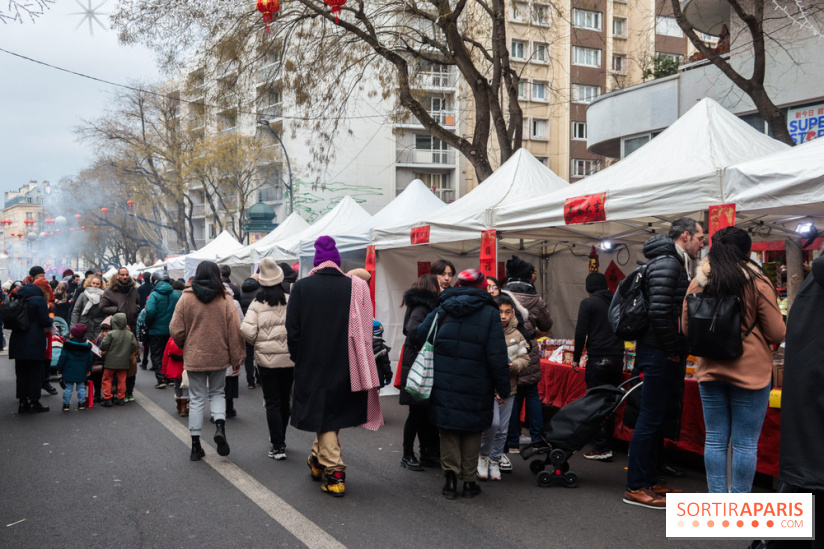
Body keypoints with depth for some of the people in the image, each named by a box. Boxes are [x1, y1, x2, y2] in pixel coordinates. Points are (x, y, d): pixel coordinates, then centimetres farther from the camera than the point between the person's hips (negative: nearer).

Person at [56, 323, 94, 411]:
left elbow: (62, 357, -9)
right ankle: (81, 403, 13)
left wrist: (59, 368, 2)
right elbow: (90, 358, 8)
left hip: (69, 371, -3)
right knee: (81, 387, 12)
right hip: (81, 372, 3)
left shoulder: (67, 345, -11)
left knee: (68, 387, 3)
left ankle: (66, 404, 5)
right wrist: (88, 369, 19)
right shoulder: (87, 346, 1)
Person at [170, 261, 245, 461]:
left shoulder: (186, 298, -5)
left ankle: (196, 445, 11)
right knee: (217, 393, 18)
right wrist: (237, 358, 1)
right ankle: (220, 426, -7)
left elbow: (176, 330, -2)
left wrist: (184, 347, 18)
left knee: (196, 399, 9)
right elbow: (234, 330, -7)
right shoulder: (225, 298, -7)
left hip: (194, 357, 0)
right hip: (219, 356, 0)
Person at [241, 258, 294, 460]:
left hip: (266, 359, -1)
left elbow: (247, 331, -15)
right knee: (284, 400, 17)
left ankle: (278, 447, 2)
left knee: (272, 403, 5)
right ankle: (280, 438, 34)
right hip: (288, 358, 2)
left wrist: (256, 343, 6)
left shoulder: (257, 304, -7)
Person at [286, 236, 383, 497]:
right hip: (344, 365, 2)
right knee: (333, 411, 20)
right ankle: (318, 460, 34)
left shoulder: (301, 287, -6)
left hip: (313, 365, -2)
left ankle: (334, 473, 2)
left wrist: (299, 358, 8)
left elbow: (292, 329, -5)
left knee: (323, 416, 7)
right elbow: (363, 329, -1)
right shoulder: (355, 287, -3)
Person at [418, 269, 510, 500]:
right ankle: (469, 479, 16)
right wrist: (503, 387, 0)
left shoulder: (442, 310, 4)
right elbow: (497, 356, -8)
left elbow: (421, 335, 7)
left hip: (444, 384, 2)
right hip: (475, 386, -2)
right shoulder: (489, 314, -5)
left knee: (448, 431, 13)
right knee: (472, 431, 12)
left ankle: (451, 476, 9)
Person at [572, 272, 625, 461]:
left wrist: (576, 358, 0)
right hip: (617, 359, 6)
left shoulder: (588, 303, -5)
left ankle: (601, 448, -2)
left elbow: (581, 333, -9)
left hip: (598, 359, -6)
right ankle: (607, 443, 18)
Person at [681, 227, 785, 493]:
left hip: (710, 371, 4)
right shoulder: (757, 283, -10)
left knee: (715, 439, 11)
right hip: (750, 371, -4)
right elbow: (777, 334, -7)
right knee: (745, 443, 4)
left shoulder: (697, 283, 1)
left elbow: (686, 329, 10)